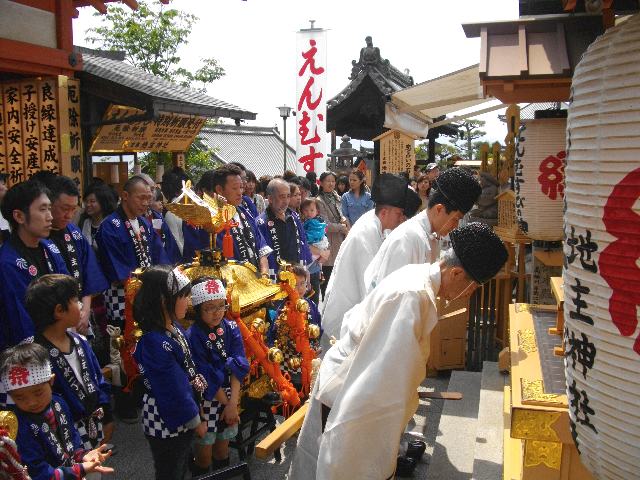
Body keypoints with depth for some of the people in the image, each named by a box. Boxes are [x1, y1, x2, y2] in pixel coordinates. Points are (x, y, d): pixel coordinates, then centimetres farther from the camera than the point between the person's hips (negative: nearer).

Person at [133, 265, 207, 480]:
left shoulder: (173, 326, -4)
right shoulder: (155, 343, -31)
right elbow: (174, 392, -25)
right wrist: (196, 422, -12)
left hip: (181, 416, 8)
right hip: (167, 423, -8)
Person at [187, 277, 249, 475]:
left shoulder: (231, 329, -3)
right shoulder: (193, 336, -17)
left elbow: (238, 368, -10)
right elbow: (207, 378, -17)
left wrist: (233, 402, -18)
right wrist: (226, 402, -11)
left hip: (229, 398, 4)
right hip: (205, 401, -4)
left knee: (223, 444, 17)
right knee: (205, 446, 8)